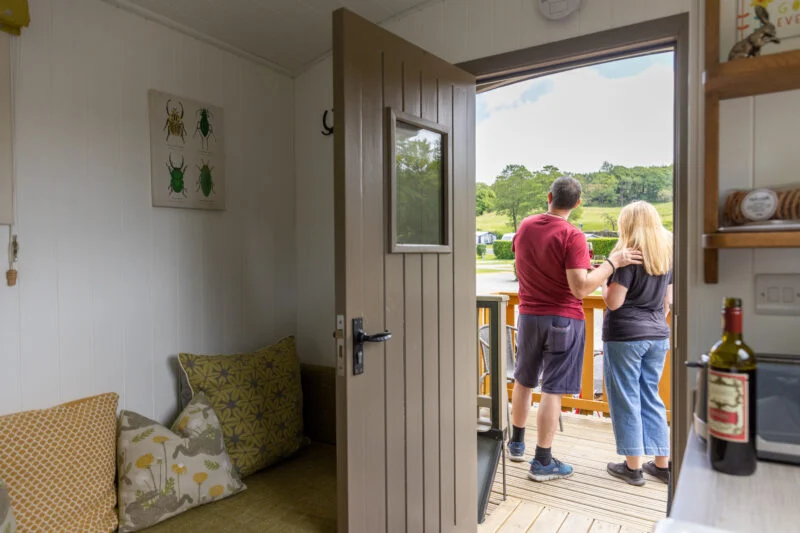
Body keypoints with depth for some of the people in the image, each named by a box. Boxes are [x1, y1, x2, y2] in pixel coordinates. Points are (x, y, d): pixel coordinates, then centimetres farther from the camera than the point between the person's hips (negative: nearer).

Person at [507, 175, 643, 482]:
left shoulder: (524, 227, 1)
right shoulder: (572, 237, -17)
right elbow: (581, 288, -23)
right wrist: (612, 262, -14)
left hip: (528, 315, 5)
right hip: (563, 319, -5)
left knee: (523, 381, 19)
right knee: (553, 390, 3)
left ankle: (517, 444, 34)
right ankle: (542, 462, 12)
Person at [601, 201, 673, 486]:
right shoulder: (667, 254, 8)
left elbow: (614, 302, -16)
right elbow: (667, 300, 15)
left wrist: (603, 281, 1)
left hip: (625, 336, -7)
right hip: (658, 336, 7)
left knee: (625, 399, 4)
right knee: (651, 397, 17)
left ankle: (633, 467, 14)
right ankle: (663, 464, 24)